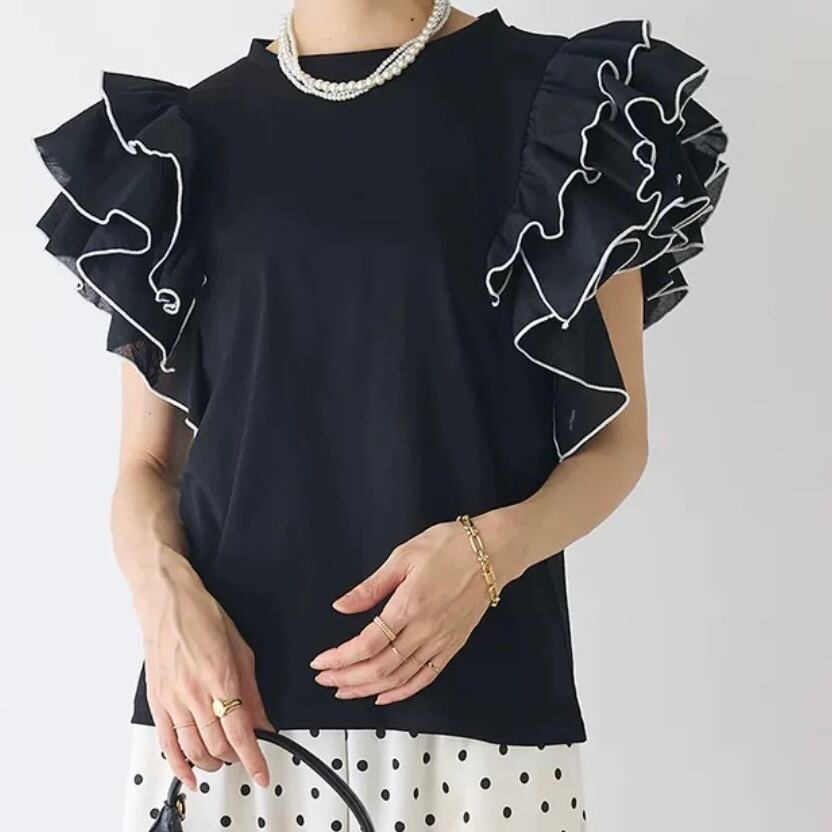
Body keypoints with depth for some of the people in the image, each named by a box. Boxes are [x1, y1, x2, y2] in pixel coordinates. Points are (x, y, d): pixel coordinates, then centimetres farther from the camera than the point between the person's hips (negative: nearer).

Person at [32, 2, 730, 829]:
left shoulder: (564, 102, 0)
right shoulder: (184, 137, 6)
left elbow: (617, 437, 3)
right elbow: (148, 462, 7)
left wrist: (489, 551, -16)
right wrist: (165, 596, -13)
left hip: (472, 700, -1)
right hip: (221, 700, 2)